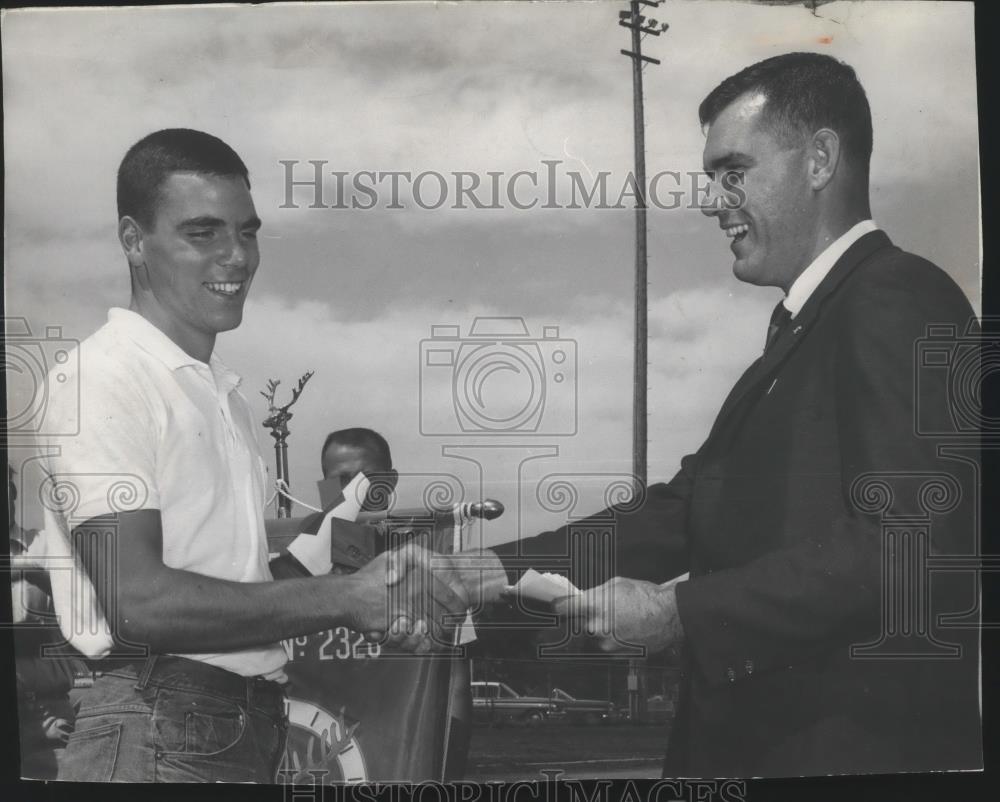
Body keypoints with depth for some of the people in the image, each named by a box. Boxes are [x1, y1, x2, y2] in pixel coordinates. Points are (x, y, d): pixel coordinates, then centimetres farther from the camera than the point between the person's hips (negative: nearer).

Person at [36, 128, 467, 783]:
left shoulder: (224, 392, 15)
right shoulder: (102, 378, -11)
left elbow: (233, 578, 12)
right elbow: (137, 600, -20)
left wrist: (377, 598, -3)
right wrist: (343, 597, -19)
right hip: (159, 744, -8)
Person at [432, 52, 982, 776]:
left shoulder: (899, 301, -14)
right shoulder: (808, 325, 13)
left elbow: (907, 541, -24)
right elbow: (692, 506, 7)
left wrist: (680, 613, -20)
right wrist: (502, 570, 0)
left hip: (859, 744, -8)